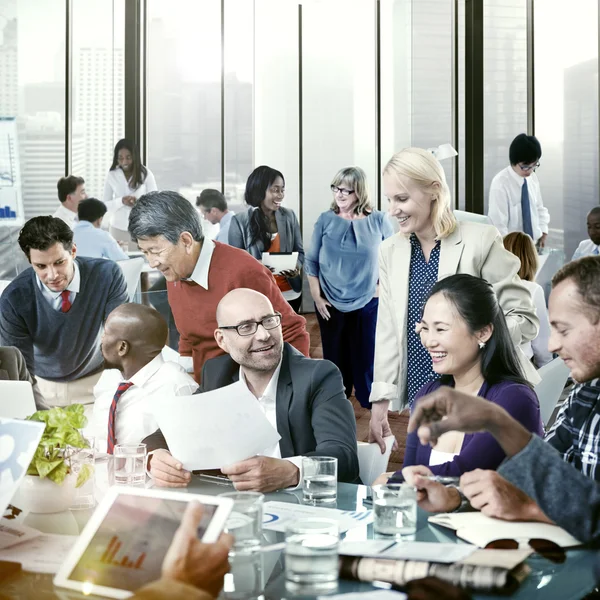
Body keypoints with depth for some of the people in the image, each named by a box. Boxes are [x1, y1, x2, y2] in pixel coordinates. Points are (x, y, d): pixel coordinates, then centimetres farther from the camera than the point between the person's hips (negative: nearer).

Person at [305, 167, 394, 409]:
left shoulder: (379, 221, -5)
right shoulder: (325, 220, -1)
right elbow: (312, 261, 5)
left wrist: (381, 289, -5)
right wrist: (316, 296, -1)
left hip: (367, 304, -1)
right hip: (331, 304, 2)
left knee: (367, 358, 3)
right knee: (335, 359, 11)